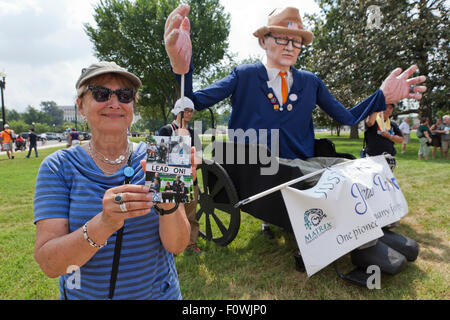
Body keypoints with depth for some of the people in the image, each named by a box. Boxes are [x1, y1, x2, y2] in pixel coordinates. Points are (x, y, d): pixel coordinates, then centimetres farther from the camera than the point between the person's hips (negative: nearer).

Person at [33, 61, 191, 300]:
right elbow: (49, 264, -19)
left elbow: (177, 246, -16)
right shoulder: (58, 167, -12)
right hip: (82, 293, 0)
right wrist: (103, 224, -36)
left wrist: (167, 203, -35)